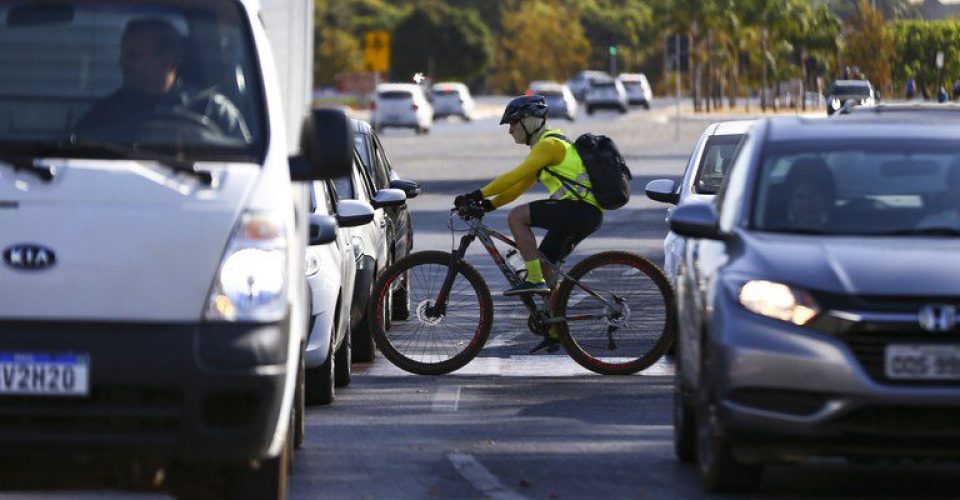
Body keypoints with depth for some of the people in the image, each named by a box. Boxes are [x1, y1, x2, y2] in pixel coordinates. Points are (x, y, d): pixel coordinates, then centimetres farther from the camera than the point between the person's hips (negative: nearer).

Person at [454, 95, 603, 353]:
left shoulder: (550, 145, -10)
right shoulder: (542, 148, 22)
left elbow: (516, 176, -18)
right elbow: (519, 186, 21)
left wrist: (479, 195, -19)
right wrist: (487, 204, 10)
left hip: (581, 209, -10)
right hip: (583, 216, 10)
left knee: (517, 217, -17)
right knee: (545, 265, 12)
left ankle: (535, 281, -18)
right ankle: (555, 332, 15)